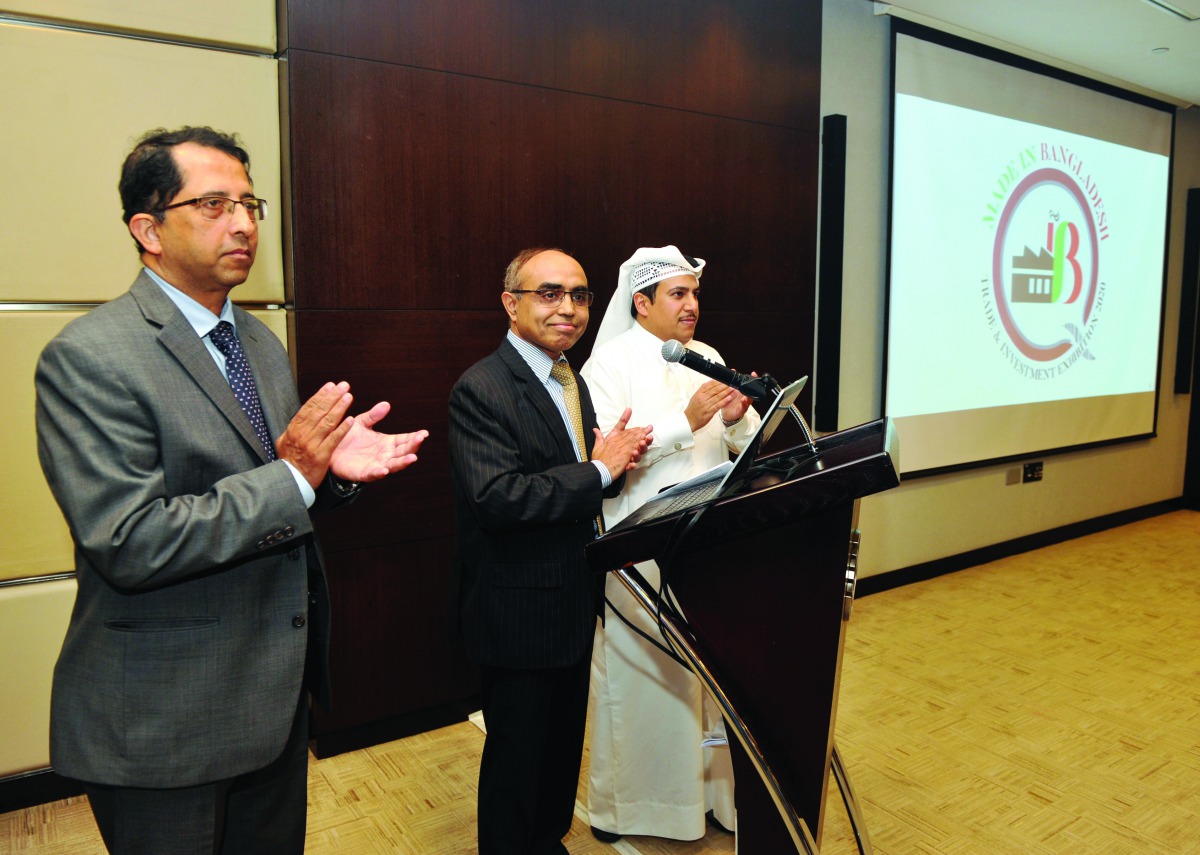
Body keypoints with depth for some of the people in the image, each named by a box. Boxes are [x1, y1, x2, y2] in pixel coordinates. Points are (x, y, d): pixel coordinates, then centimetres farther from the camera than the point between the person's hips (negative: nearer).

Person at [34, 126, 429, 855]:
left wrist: (332, 467, -8)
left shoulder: (262, 342, 8)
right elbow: (127, 543, -25)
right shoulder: (88, 358, -18)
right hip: (165, 723, -7)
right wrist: (292, 475, -24)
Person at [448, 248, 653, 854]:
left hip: (574, 603, 9)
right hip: (519, 612, -8)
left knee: (564, 746, 24)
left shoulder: (573, 382, 10)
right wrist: (599, 472, -23)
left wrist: (615, 459, -7)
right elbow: (497, 496, -30)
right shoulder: (481, 390, -18)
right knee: (517, 757, 10)